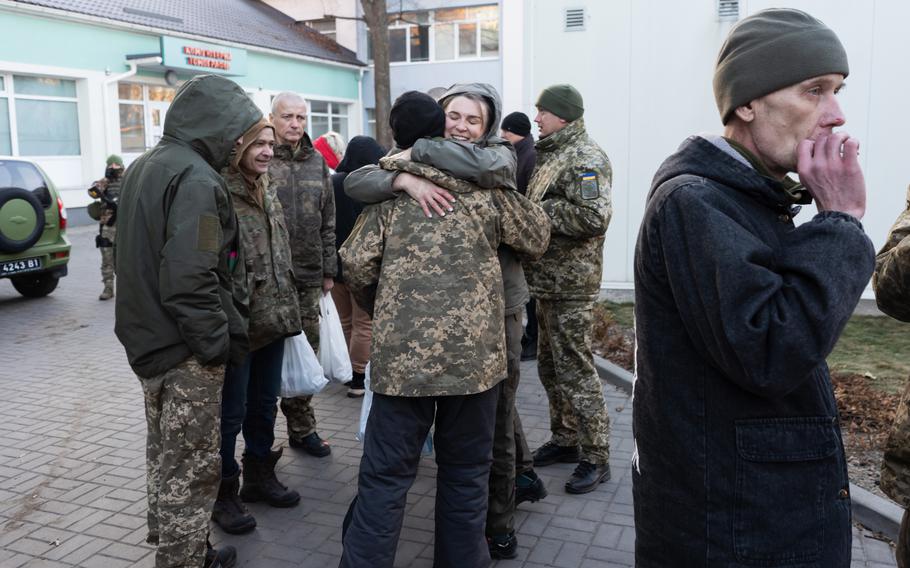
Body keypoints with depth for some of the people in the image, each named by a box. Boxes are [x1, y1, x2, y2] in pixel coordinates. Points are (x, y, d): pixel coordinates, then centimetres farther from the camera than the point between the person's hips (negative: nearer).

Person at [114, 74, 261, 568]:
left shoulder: (143, 167, 11)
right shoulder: (195, 179, -20)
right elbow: (190, 281, -28)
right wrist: (219, 343, -18)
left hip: (148, 339, 10)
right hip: (186, 349, -10)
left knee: (165, 454, 22)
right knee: (191, 467, 3)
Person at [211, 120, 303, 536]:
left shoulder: (266, 193, 13)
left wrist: (287, 307, 19)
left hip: (273, 317, 8)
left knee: (264, 404, 19)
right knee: (231, 412, 5)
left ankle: (259, 475, 36)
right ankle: (223, 493, 21)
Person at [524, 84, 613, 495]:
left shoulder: (585, 157, -14)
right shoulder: (550, 154, 16)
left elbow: (594, 216, -28)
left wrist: (537, 211, -20)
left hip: (570, 284, -10)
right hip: (547, 279, 10)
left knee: (575, 370, -3)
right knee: (550, 366, 17)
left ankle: (596, 457, 9)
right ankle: (565, 439, 32)